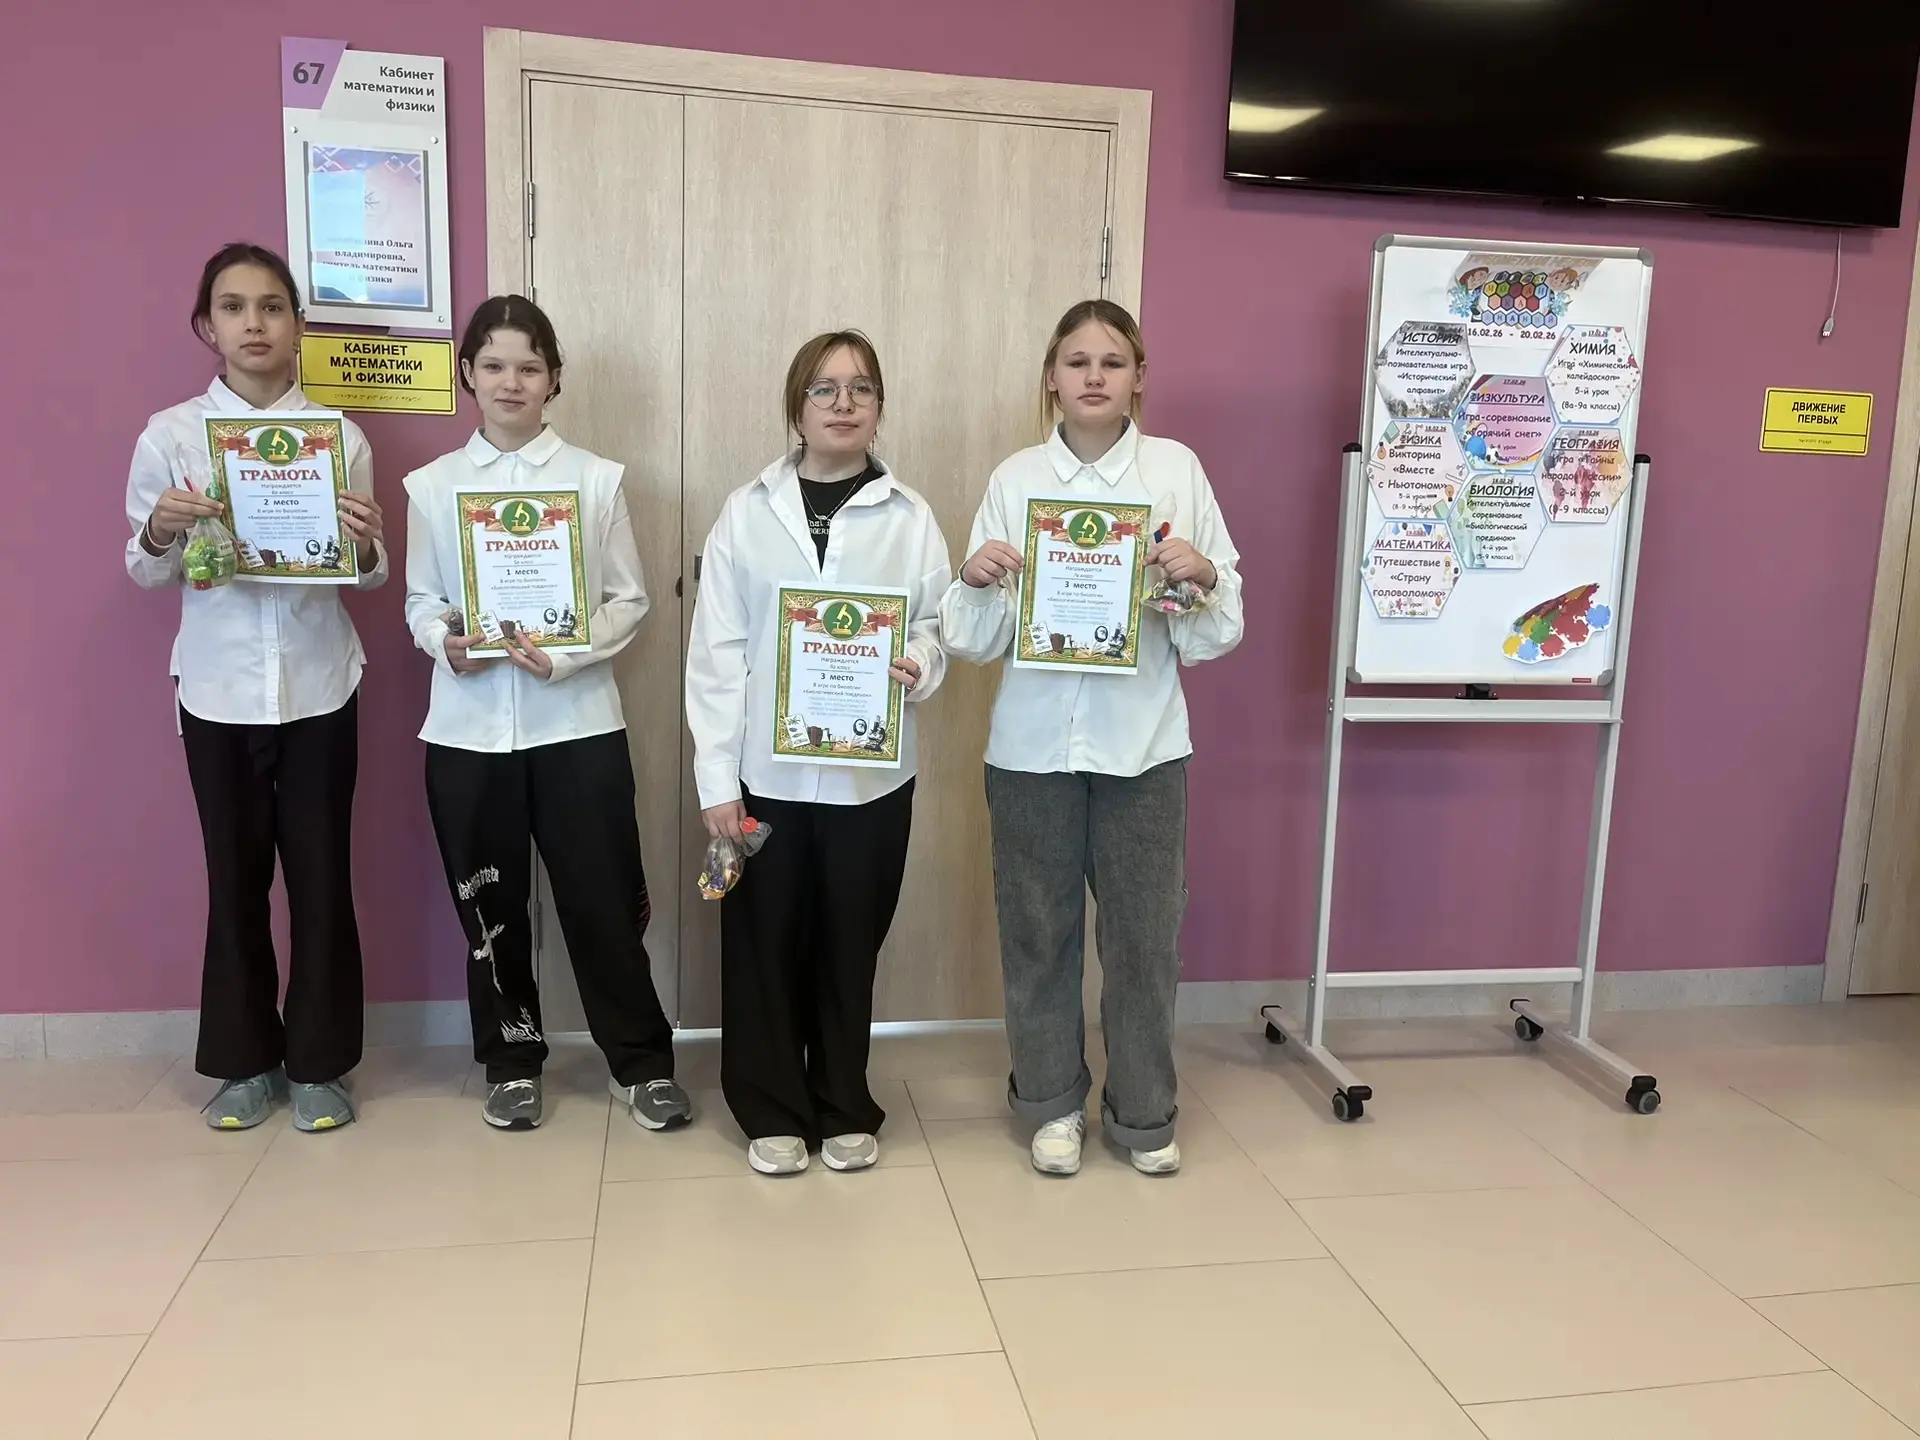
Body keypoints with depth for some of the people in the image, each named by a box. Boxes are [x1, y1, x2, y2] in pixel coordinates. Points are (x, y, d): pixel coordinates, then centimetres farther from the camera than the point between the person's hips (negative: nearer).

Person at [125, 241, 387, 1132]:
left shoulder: (339, 436, 1)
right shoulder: (169, 435, 0)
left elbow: (368, 576, 3)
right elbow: (145, 575, 5)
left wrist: (363, 545, -18)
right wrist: (159, 532, -16)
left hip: (319, 685, 0)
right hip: (218, 688, 0)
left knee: (321, 875, 6)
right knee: (236, 876, 10)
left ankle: (318, 1062, 21)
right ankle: (245, 1060, 27)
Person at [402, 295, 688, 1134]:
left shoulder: (596, 479, 2)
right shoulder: (432, 485, 5)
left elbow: (630, 600, 0)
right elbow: (419, 601, 8)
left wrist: (568, 653, -16)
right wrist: (445, 641, -15)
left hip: (576, 720, -1)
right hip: (469, 725, 2)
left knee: (604, 900, 3)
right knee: (488, 906, 11)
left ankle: (642, 1062, 20)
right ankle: (511, 1063, 29)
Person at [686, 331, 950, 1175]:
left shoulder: (910, 517, 3)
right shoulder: (747, 512, 1)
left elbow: (940, 625, 4)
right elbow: (716, 652, -3)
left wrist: (916, 667, -20)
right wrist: (716, 778, -8)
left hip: (870, 772, 1)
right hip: (766, 771, 0)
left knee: (850, 946, 10)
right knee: (765, 945, 7)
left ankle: (844, 1110, 28)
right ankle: (774, 1113, 25)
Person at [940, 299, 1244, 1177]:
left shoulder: (1177, 469, 0)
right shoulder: (1015, 478, 2)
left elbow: (1216, 633, 2)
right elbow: (977, 641, 2)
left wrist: (1202, 575, -18)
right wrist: (976, 577, -17)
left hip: (1143, 740, 0)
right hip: (1033, 741, 1)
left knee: (1144, 932, 8)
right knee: (1038, 929, 11)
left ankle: (1143, 1111, 28)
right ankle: (1051, 1102, 30)